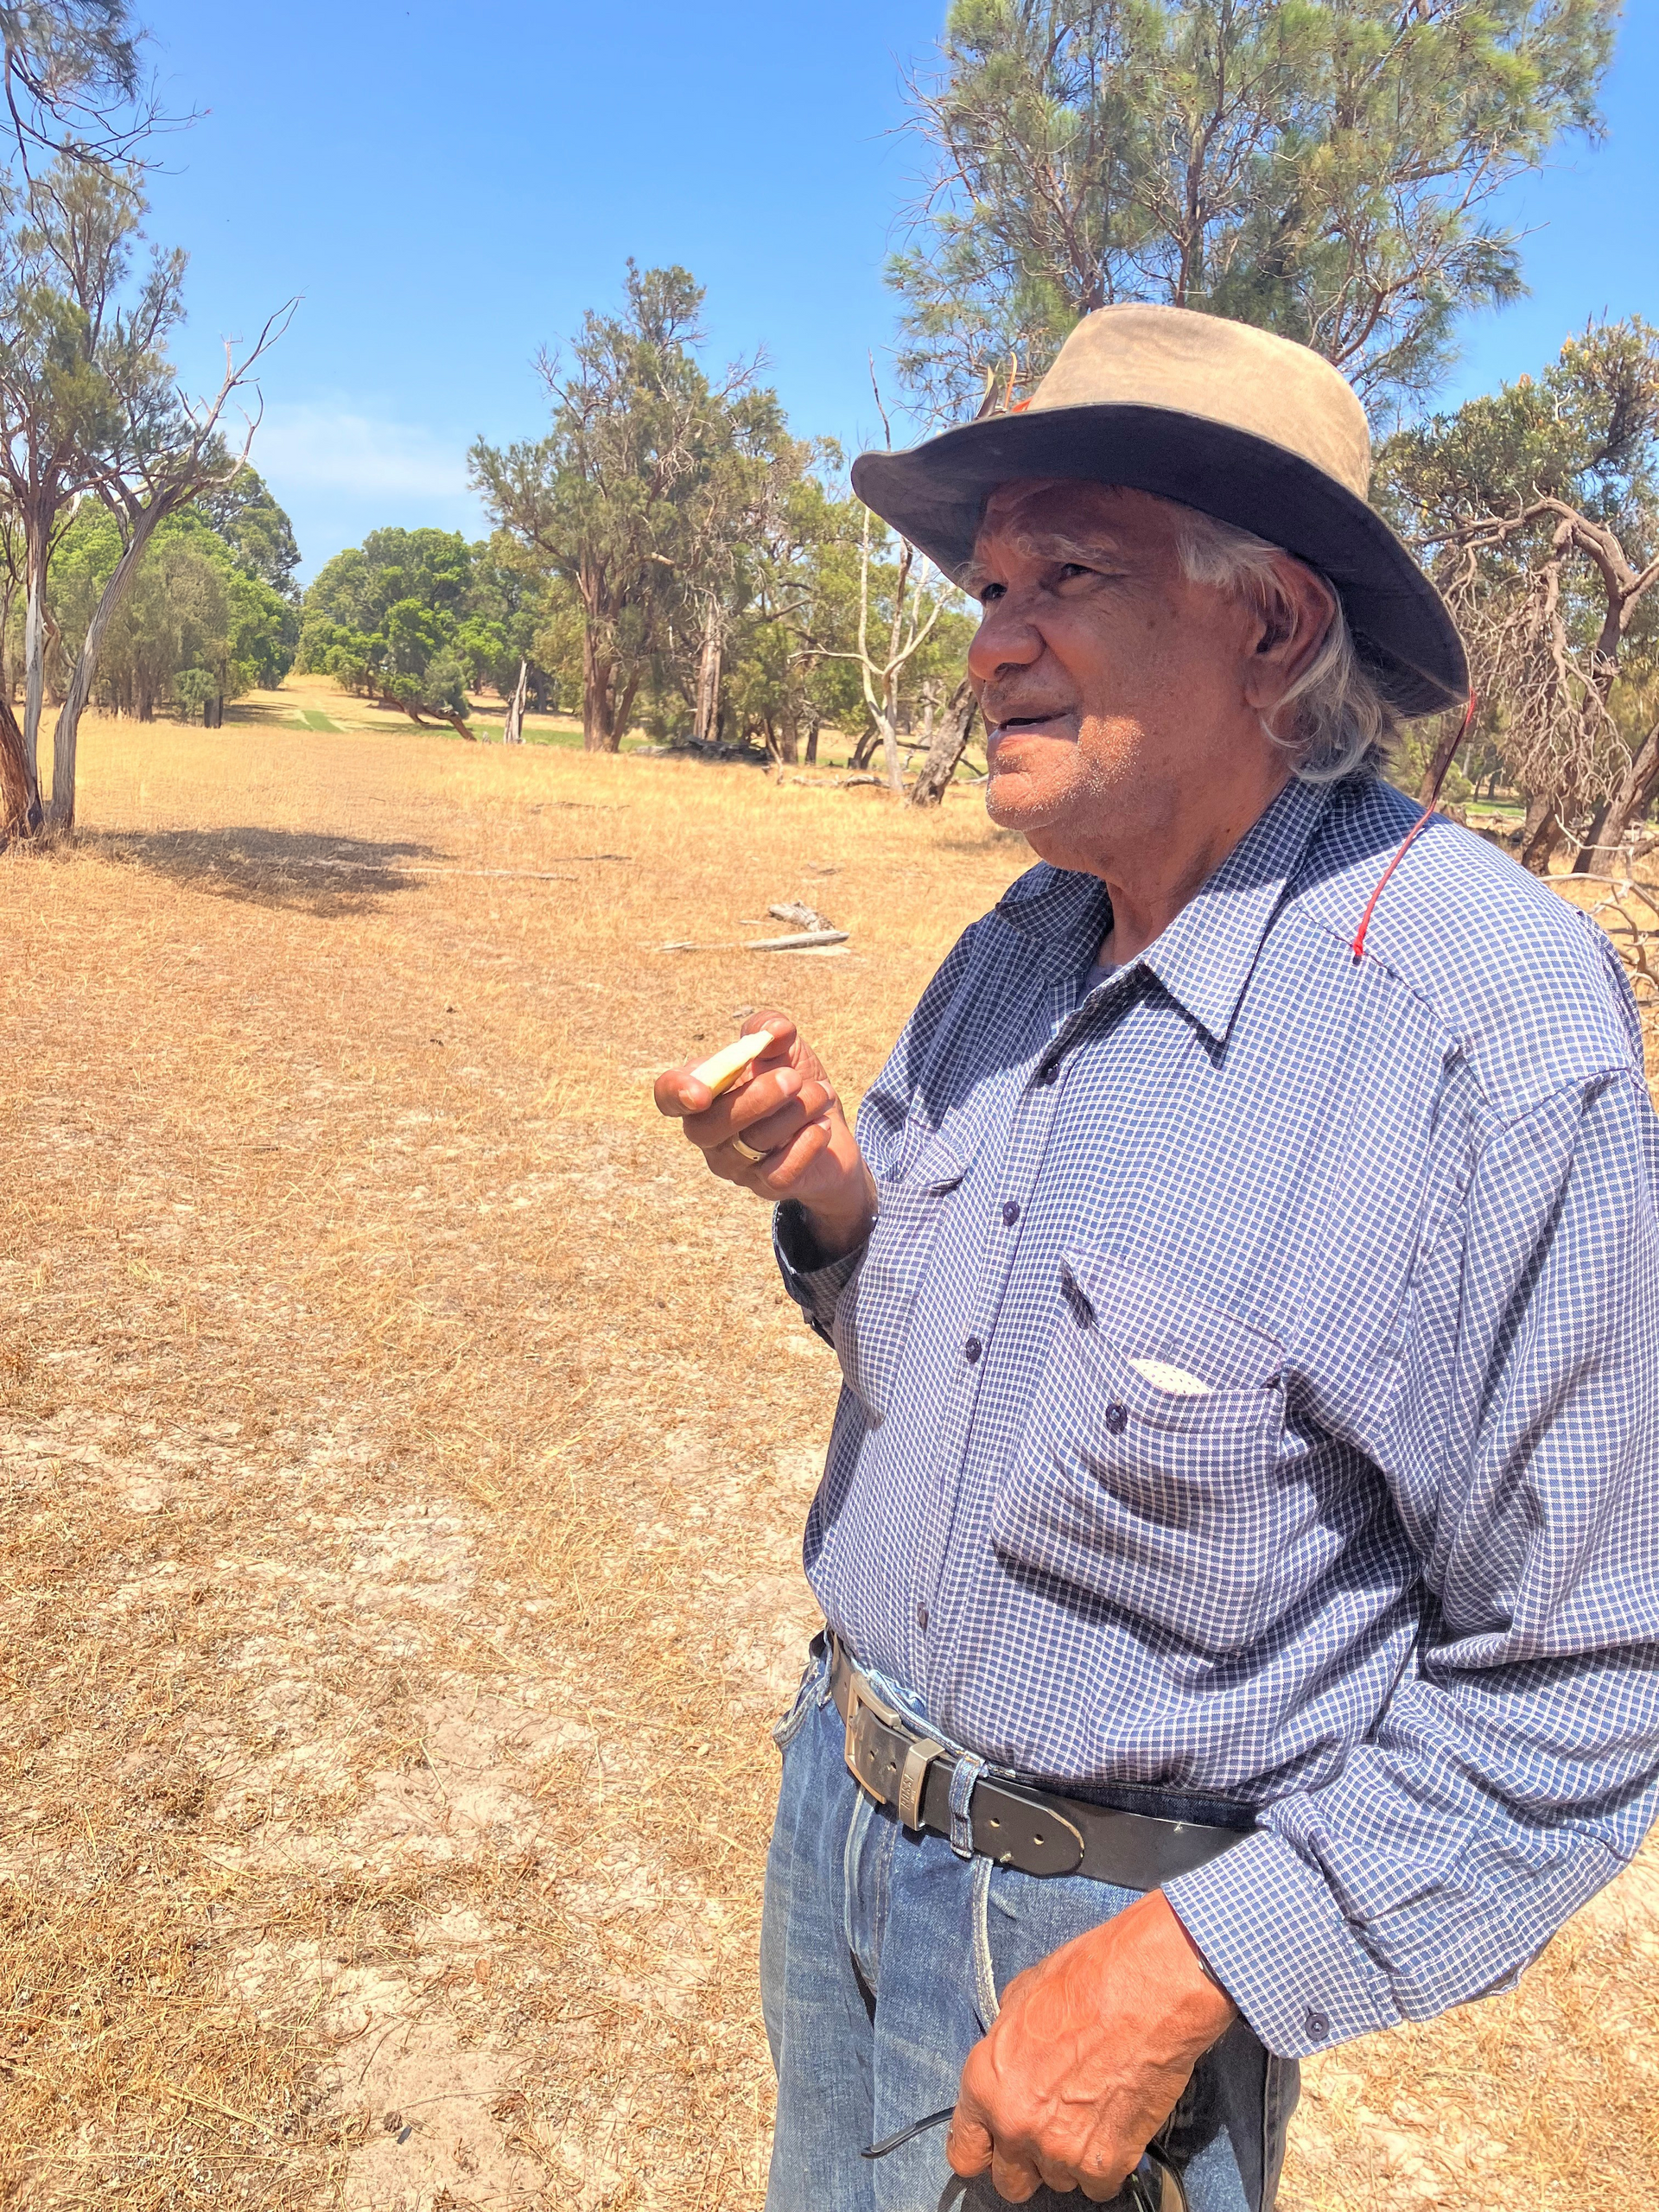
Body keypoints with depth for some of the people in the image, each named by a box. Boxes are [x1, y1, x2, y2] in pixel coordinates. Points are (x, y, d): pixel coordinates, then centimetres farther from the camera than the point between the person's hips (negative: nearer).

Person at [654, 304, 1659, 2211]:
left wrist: (1187, 1974, -21)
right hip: (845, 1790, 7)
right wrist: (832, 1202, -12)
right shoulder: (1012, 951, -2)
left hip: (1130, 1919, -6)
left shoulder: (1496, 1034, -24)